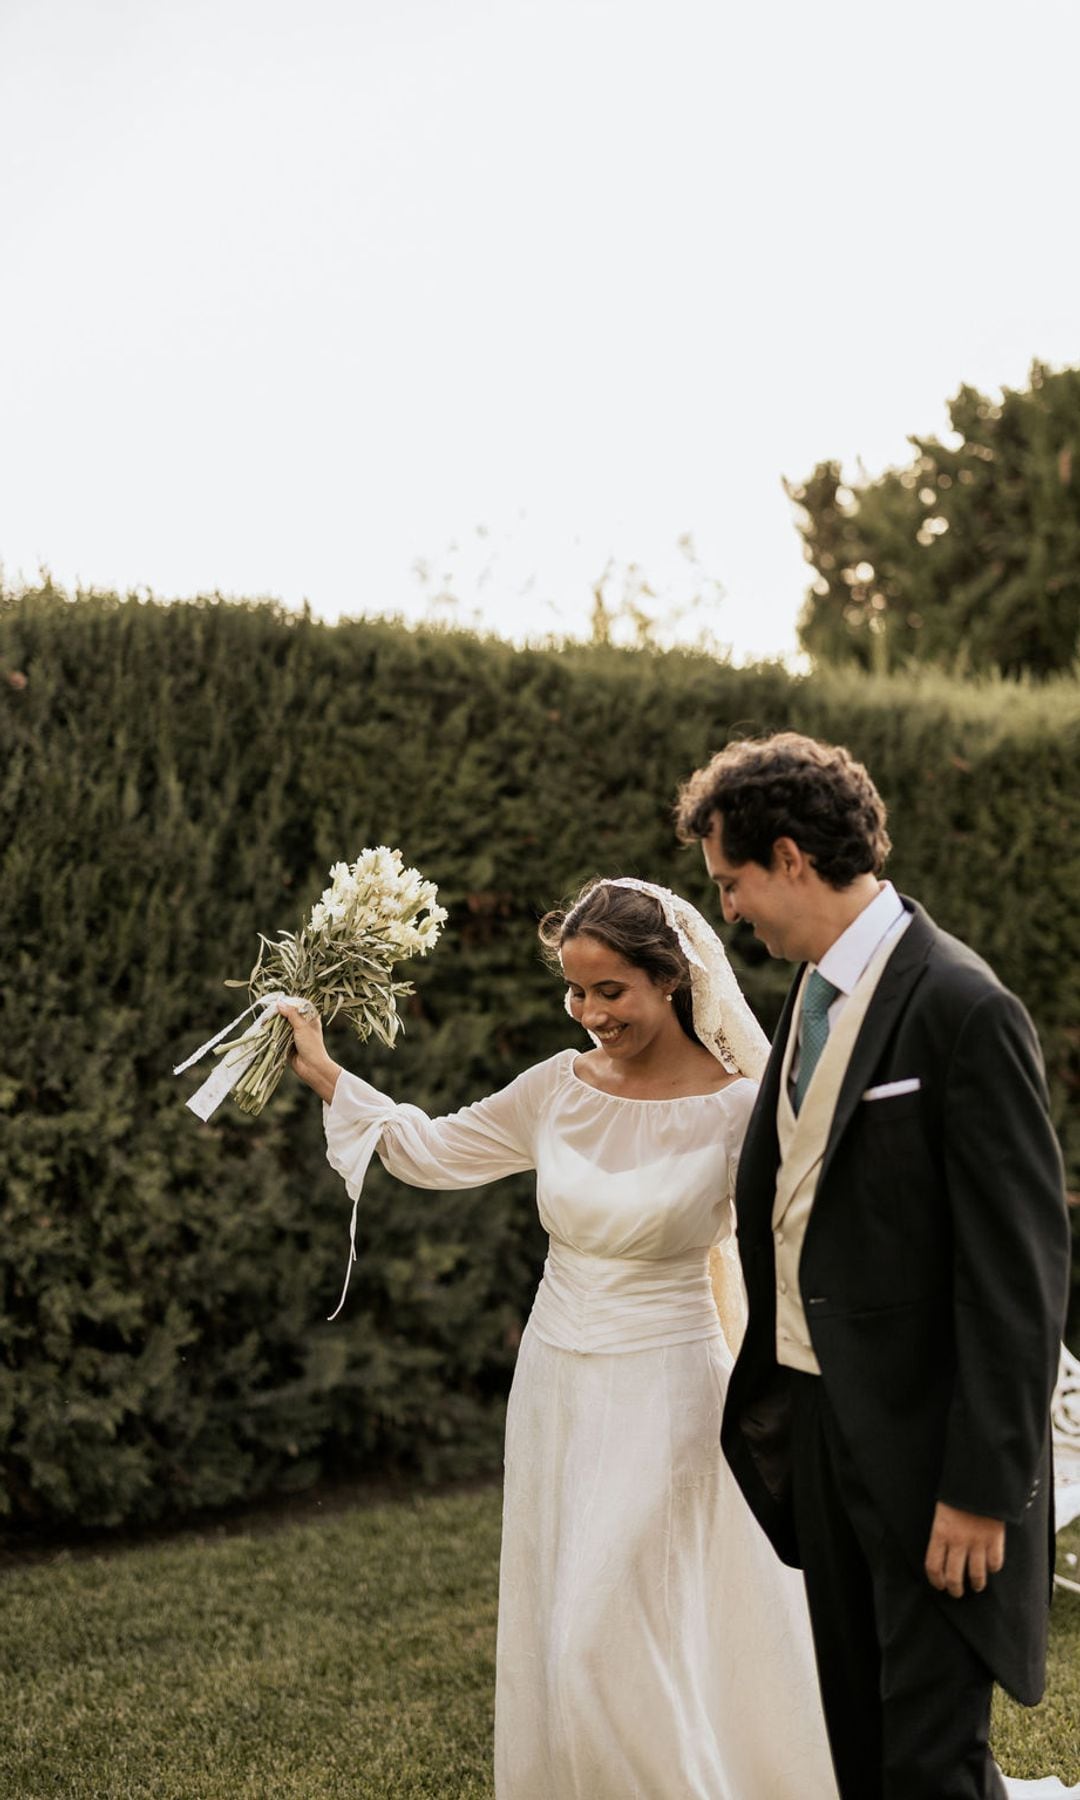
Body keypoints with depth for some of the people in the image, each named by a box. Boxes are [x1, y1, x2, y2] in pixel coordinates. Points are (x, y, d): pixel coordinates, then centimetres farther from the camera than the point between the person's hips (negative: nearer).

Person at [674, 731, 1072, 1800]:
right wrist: (766, 1394, 15)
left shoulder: (962, 1009, -18)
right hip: (819, 1419, 9)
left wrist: (982, 1488, -19)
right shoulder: (812, 993, 9)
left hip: (924, 1435, -8)